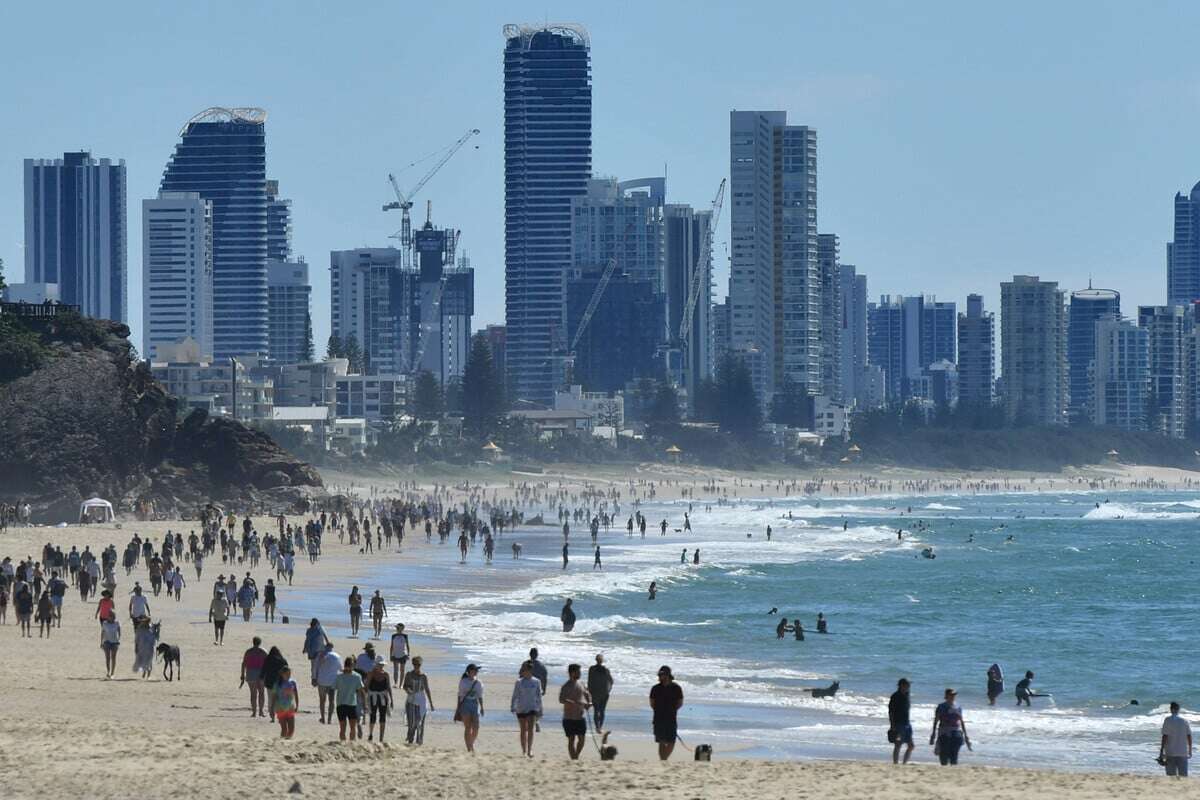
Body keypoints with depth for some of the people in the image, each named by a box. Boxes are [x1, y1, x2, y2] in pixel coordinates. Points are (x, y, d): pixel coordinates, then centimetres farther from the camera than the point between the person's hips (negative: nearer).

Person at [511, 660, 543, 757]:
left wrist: (540, 711, 12)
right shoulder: (519, 682, 1)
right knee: (523, 730, 6)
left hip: (532, 708, 0)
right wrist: (513, 707, -9)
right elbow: (515, 695, 2)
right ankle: (524, 750, 16)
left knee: (530, 729, -14)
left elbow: (539, 696, 11)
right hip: (521, 708, 0)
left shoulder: (536, 682, 4)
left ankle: (530, 750, -18)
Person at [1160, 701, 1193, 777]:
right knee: (1183, 775, 4)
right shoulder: (1185, 721, 3)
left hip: (1170, 753, -2)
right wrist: (1190, 751, 15)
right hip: (1183, 753, 2)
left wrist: (1161, 751, -6)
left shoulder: (1168, 720, -5)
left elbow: (1165, 737, -9)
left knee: (1172, 775, 1)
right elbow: (1189, 736, 5)